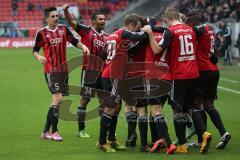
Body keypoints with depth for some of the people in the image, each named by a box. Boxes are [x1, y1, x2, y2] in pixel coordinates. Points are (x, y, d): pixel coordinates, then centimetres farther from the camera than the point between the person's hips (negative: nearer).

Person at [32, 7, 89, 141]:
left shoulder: (63, 29, 7)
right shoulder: (42, 33, -2)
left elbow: (74, 41, 11)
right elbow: (35, 50, 4)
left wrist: (83, 46, -9)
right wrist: (39, 57, -17)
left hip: (63, 69, 5)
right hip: (50, 70, -5)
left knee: (55, 101, 9)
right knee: (58, 98, -16)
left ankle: (46, 131, 18)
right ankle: (54, 131, -9)